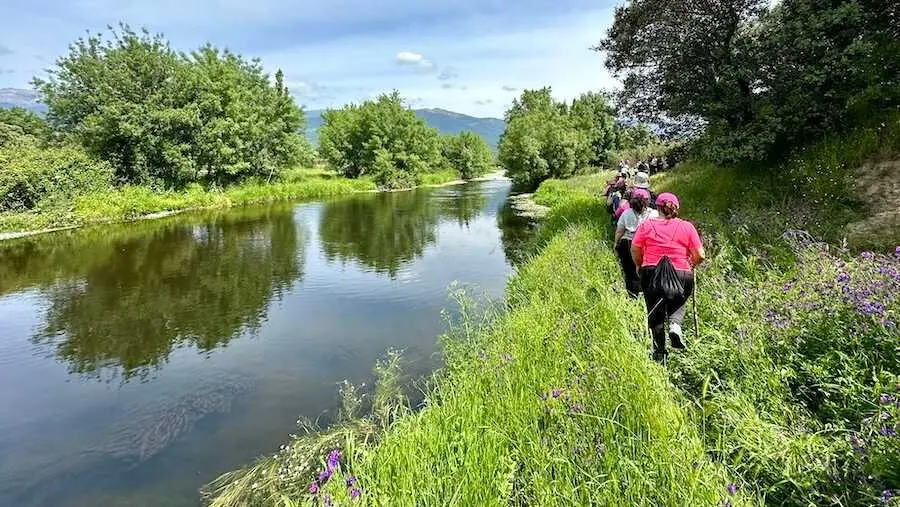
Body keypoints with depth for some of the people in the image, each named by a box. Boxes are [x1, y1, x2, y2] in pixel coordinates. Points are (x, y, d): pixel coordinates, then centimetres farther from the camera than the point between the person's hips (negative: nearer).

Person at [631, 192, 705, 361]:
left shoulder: (646, 225, 2)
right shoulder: (687, 226, 2)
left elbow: (635, 250, -2)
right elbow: (700, 256, -1)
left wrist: (641, 266, 15)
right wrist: (691, 265, 19)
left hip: (651, 273, 0)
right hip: (681, 274, 0)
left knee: (655, 312, 15)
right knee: (678, 304, 26)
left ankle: (659, 351, 14)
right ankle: (675, 325, -4)